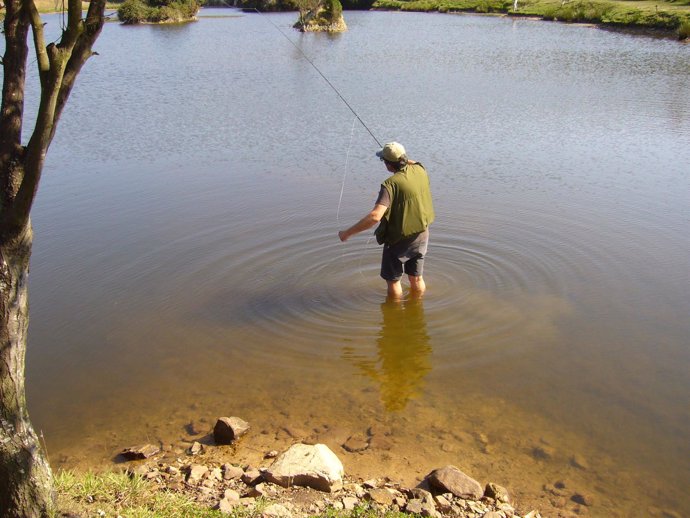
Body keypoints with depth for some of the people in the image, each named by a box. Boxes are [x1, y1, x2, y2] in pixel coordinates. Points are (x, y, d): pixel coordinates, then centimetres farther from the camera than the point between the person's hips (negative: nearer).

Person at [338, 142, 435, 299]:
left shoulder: (391, 184, -27)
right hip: (421, 235, 6)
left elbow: (375, 216, -36)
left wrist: (348, 233, -31)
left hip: (398, 240, -6)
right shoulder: (420, 170, -8)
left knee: (393, 280, 16)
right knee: (416, 278, 22)